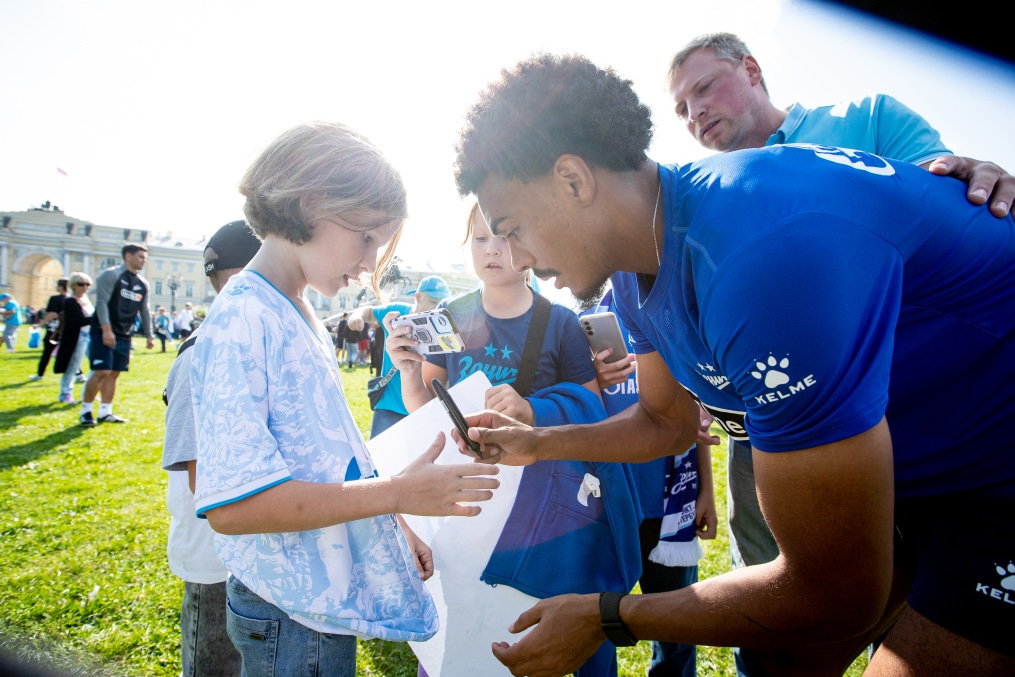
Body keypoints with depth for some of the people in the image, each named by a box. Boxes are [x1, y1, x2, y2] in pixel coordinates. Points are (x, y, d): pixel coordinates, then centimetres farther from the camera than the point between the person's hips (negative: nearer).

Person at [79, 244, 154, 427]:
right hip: (104, 333, -7)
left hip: (125, 336, 7)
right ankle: (85, 411, 4)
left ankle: (105, 412, 14)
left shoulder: (143, 284, 13)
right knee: (102, 372, -10)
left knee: (114, 374, 8)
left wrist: (148, 336, 15)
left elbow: (144, 311, 18)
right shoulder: (111, 274, -7)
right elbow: (101, 302, -14)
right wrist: (106, 330, -22)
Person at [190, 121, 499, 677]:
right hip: (292, 618, -8)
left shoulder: (301, 315, 8)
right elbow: (232, 503, -26)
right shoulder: (240, 320, -20)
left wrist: (392, 527, 10)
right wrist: (396, 493, -25)